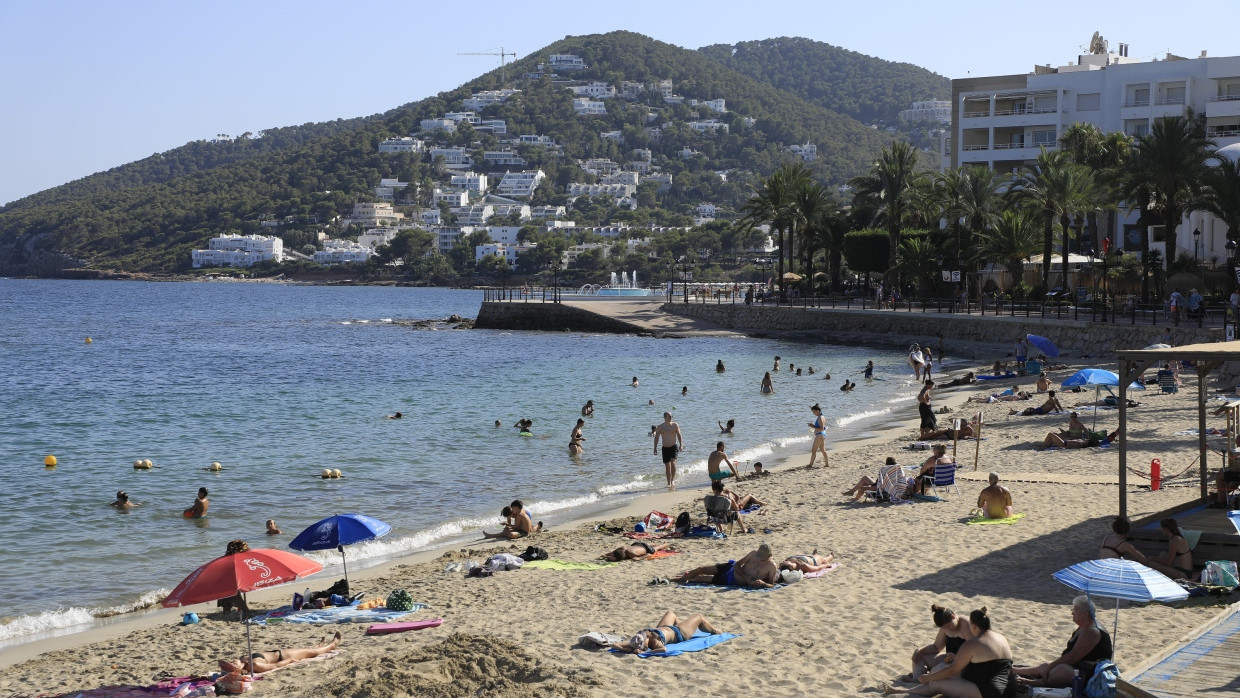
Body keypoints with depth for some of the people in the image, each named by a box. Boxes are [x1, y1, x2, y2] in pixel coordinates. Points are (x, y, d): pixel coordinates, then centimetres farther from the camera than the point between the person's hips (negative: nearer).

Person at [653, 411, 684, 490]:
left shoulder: (675, 425, -1)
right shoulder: (660, 427, 1)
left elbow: (679, 435, 0)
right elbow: (656, 437, 5)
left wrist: (681, 445, -11)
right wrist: (655, 447, -3)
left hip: (674, 447, -2)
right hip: (665, 448, 2)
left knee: (673, 462, -21)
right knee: (667, 466, 5)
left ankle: (673, 480, -16)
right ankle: (669, 483, 13)